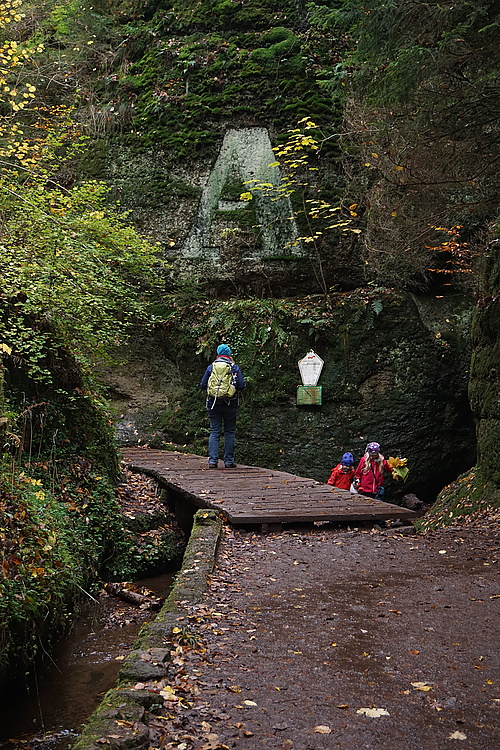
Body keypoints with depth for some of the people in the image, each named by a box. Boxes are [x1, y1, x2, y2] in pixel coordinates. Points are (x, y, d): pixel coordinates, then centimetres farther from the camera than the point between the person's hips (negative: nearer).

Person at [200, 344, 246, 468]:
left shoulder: (211, 367, 4)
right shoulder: (234, 367, 0)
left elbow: (202, 385, 4)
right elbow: (241, 385, -4)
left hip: (213, 403, 1)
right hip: (230, 404, -1)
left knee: (214, 432, 4)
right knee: (229, 432, 6)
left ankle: (213, 460, -2)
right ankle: (229, 461, 6)